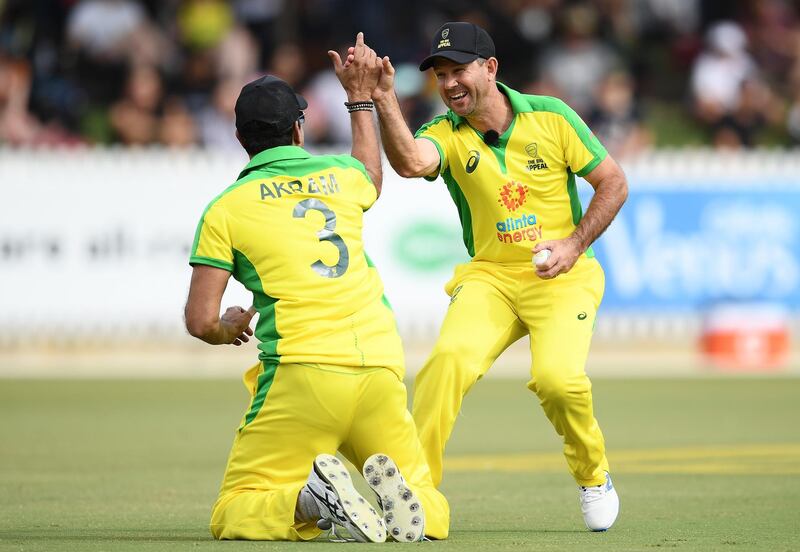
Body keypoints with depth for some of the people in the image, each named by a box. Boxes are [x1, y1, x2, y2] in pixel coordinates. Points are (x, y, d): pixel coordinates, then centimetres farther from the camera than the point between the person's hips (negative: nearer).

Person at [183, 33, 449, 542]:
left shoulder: (225, 209, 6)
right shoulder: (339, 176, 17)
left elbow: (201, 321, 3)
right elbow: (371, 178, 45)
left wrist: (230, 327, 26)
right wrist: (361, 97, 55)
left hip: (303, 371, -3)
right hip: (381, 368, 3)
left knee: (231, 518, 5)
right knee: (431, 516, 14)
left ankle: (309, 501, -25)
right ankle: (397, 496, -21)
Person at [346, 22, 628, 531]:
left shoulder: (551, 117, -3)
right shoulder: (447, 134, -2)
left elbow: (614, 184, 3)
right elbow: (410, 162, -26)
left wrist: (574, 245, -8)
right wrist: (384, 101, -38)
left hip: (562, 277, -2)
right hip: (489, 276, 2)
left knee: (557, 376, -25)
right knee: (451, 357, -26)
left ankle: (594, 478, 4)